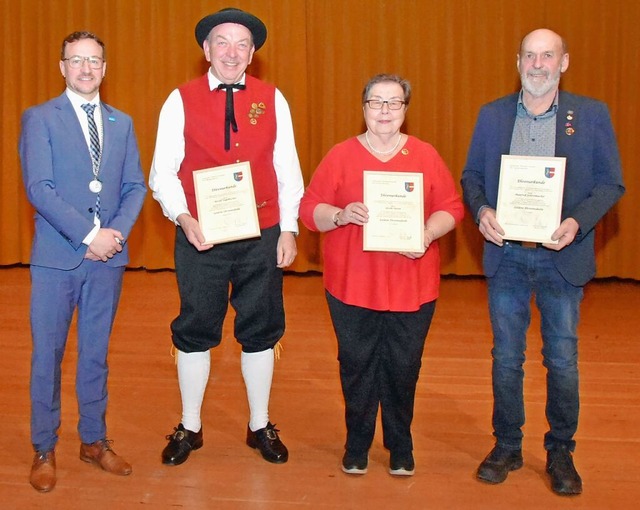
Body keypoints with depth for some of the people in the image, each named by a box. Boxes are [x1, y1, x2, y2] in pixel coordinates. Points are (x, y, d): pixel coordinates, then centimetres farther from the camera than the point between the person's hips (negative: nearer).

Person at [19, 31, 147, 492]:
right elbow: (39, 188, -10)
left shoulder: (121, 123, 12)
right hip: (57, 256, -3)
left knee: (96, 353, 13)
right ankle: (44, 450, 16)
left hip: (108, 256, 4)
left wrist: (117, 232, -9)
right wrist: (88, 235, -16)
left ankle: (94, 440, 25)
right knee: (48, 355, 4)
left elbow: (135, 186, 9)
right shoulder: (40, 118, -1)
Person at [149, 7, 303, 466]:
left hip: (262, 238, 1)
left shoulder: (273, 100, 4)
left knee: (260, 331, 10)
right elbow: (163, 173, -2)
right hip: (200, 239, -1)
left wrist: (288, 230, -1)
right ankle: (190, 428, 26)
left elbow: (288, 170, 5)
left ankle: (261, 427, 27)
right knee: (195, 330, 9)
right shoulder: (181, 101, 0)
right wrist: (183, 216, -18)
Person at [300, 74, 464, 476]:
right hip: (352, 287, 0)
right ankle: (357, 446, 24)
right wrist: (340, 215, -18)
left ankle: (401, 449, 24)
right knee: (357, 367, 7)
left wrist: (429, 234, -13)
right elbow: (309, 209, 1)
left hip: (412, 287, 1)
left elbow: (452, 207, 5)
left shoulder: (426, 156, 6)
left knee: (403, 369, 6)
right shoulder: (341, 155, 3)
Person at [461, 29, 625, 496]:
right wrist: (481, 210, -12)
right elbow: (471, 176, 8)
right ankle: (507, 447, 25)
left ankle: (561, 453, 23)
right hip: (506, 253, 2)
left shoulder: (591, 115, -1)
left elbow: (611, 183, -2)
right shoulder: (492, 115, 5)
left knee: (563, 360, 6)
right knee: (506, 357, 10)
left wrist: (578, 221, -18)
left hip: (562, 256, -2)